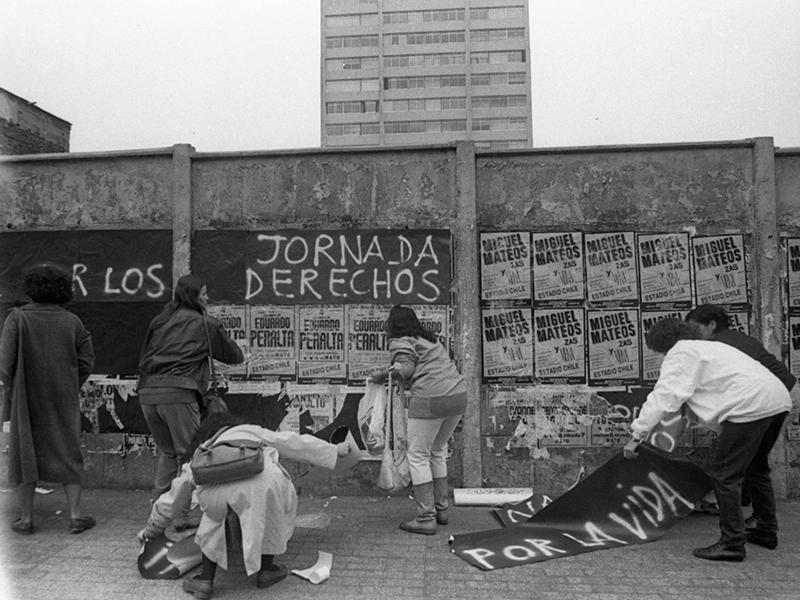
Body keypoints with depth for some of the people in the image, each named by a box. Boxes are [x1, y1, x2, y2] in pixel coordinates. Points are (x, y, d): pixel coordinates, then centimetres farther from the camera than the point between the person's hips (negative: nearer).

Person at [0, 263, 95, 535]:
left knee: (24, 454, 12)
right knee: (67, 454, 10)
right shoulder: (72, 321, -4)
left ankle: (26, 518, 18)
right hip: (64, 400, 1)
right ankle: (75, 515, 10)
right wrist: (70, 388, 11)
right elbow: (86, 360, -3)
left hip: (27, 399, -1)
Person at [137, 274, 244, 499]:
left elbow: (143, 357, 21)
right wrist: (240, 356, 32)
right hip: (178, 394, -6)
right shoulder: (206, 324, 4)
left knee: (168, 451, 20)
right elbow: (234, 356, 13)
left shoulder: (159, 321, 18)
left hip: (147, 393, 6)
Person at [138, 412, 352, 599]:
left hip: (214, 487, 2)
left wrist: (151, 528, 68)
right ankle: (266, 569, 34)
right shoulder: (251, 431, 39)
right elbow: (294, 442, 41)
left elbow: (173, 497, 51)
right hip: (259, 481, -2)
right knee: (274, 506, 30)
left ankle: (205, 579, 30)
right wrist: (334, 450, 52)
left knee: (215, 517, 35)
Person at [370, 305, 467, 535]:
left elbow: (405, 368, -12)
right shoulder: (429, 339, 26)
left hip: (430, 399, -8)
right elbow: (427, 368, 17)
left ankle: (426, 518, 3)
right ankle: (441, 509, 27)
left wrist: (382, 373, 2)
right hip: (458, 395, 8)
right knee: (437, 451, 22)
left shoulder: (400, 342, 2)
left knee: (418, 456, 3)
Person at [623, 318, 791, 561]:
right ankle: (767, 532, 37)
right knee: (755, 467, 25)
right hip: (778, 398, 11)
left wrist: (636, 436, -7)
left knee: (724, 473, -3)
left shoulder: (680, 353, -1)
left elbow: (663, 397, -9)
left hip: (752, 405, -10)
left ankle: (732, 543, 1)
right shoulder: (709, 347, 28)